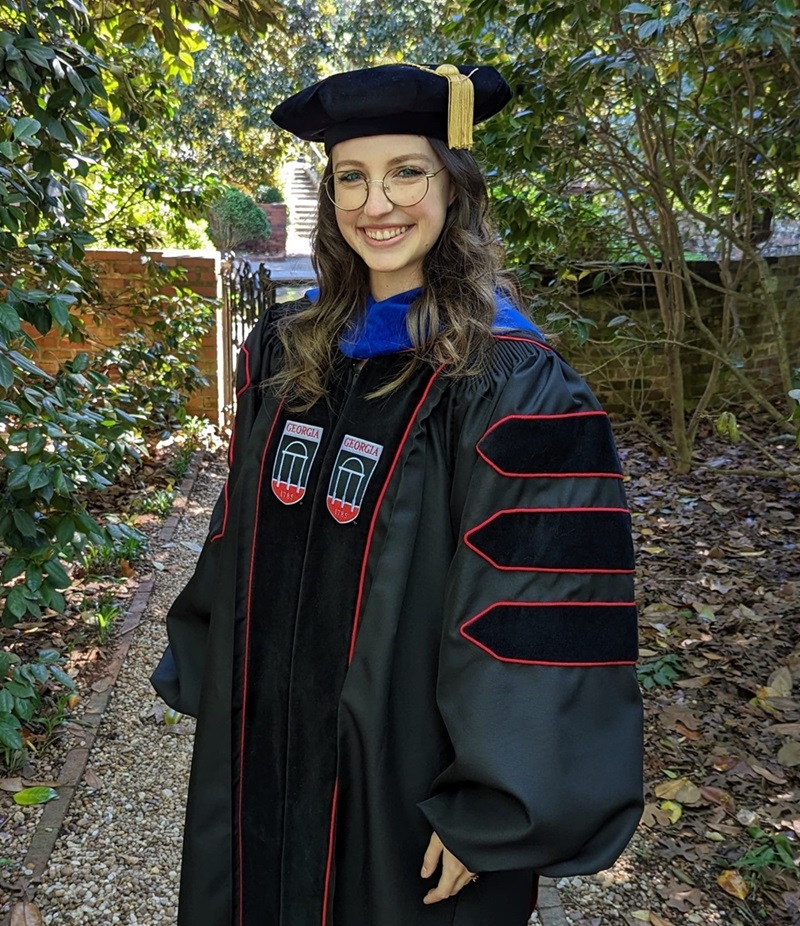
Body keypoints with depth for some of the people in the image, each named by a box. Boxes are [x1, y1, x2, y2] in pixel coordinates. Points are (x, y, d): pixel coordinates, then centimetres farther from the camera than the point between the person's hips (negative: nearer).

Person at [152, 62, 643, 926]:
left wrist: (490, 814, -17)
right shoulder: (282, 351, 0)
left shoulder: (514, 387, -19)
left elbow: (547, 615, -19)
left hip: (407, 770, -5)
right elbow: (239, 534, 9)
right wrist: (198, 671, 13)